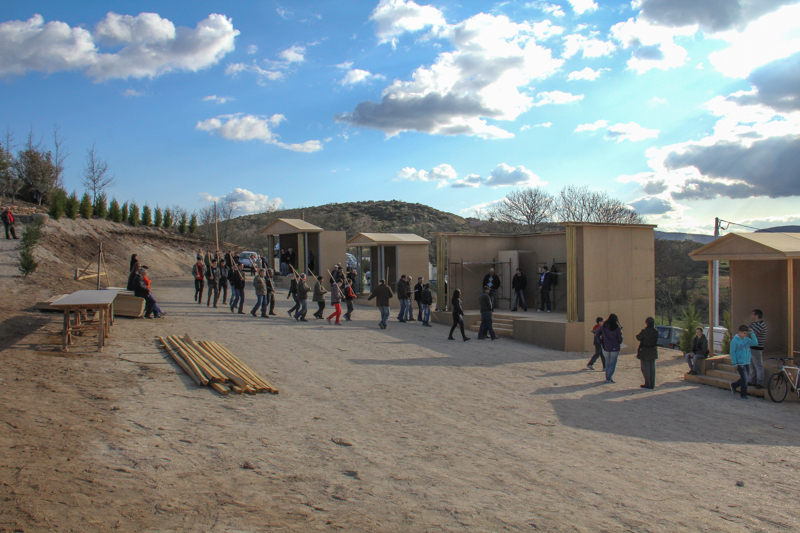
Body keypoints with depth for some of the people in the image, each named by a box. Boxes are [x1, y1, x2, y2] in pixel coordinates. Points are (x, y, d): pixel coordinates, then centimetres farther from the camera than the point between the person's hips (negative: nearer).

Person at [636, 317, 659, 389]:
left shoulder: (644, 331, -20)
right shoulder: (656, 331, -5)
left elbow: (638, 338, -7)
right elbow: (656, 341, 8)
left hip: (644, 352, -5)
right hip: (653, 352, 5)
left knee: (645, 368, 4)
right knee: (652, 368, 13)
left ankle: (647, 384, 5)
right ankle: (652, 384, 17)